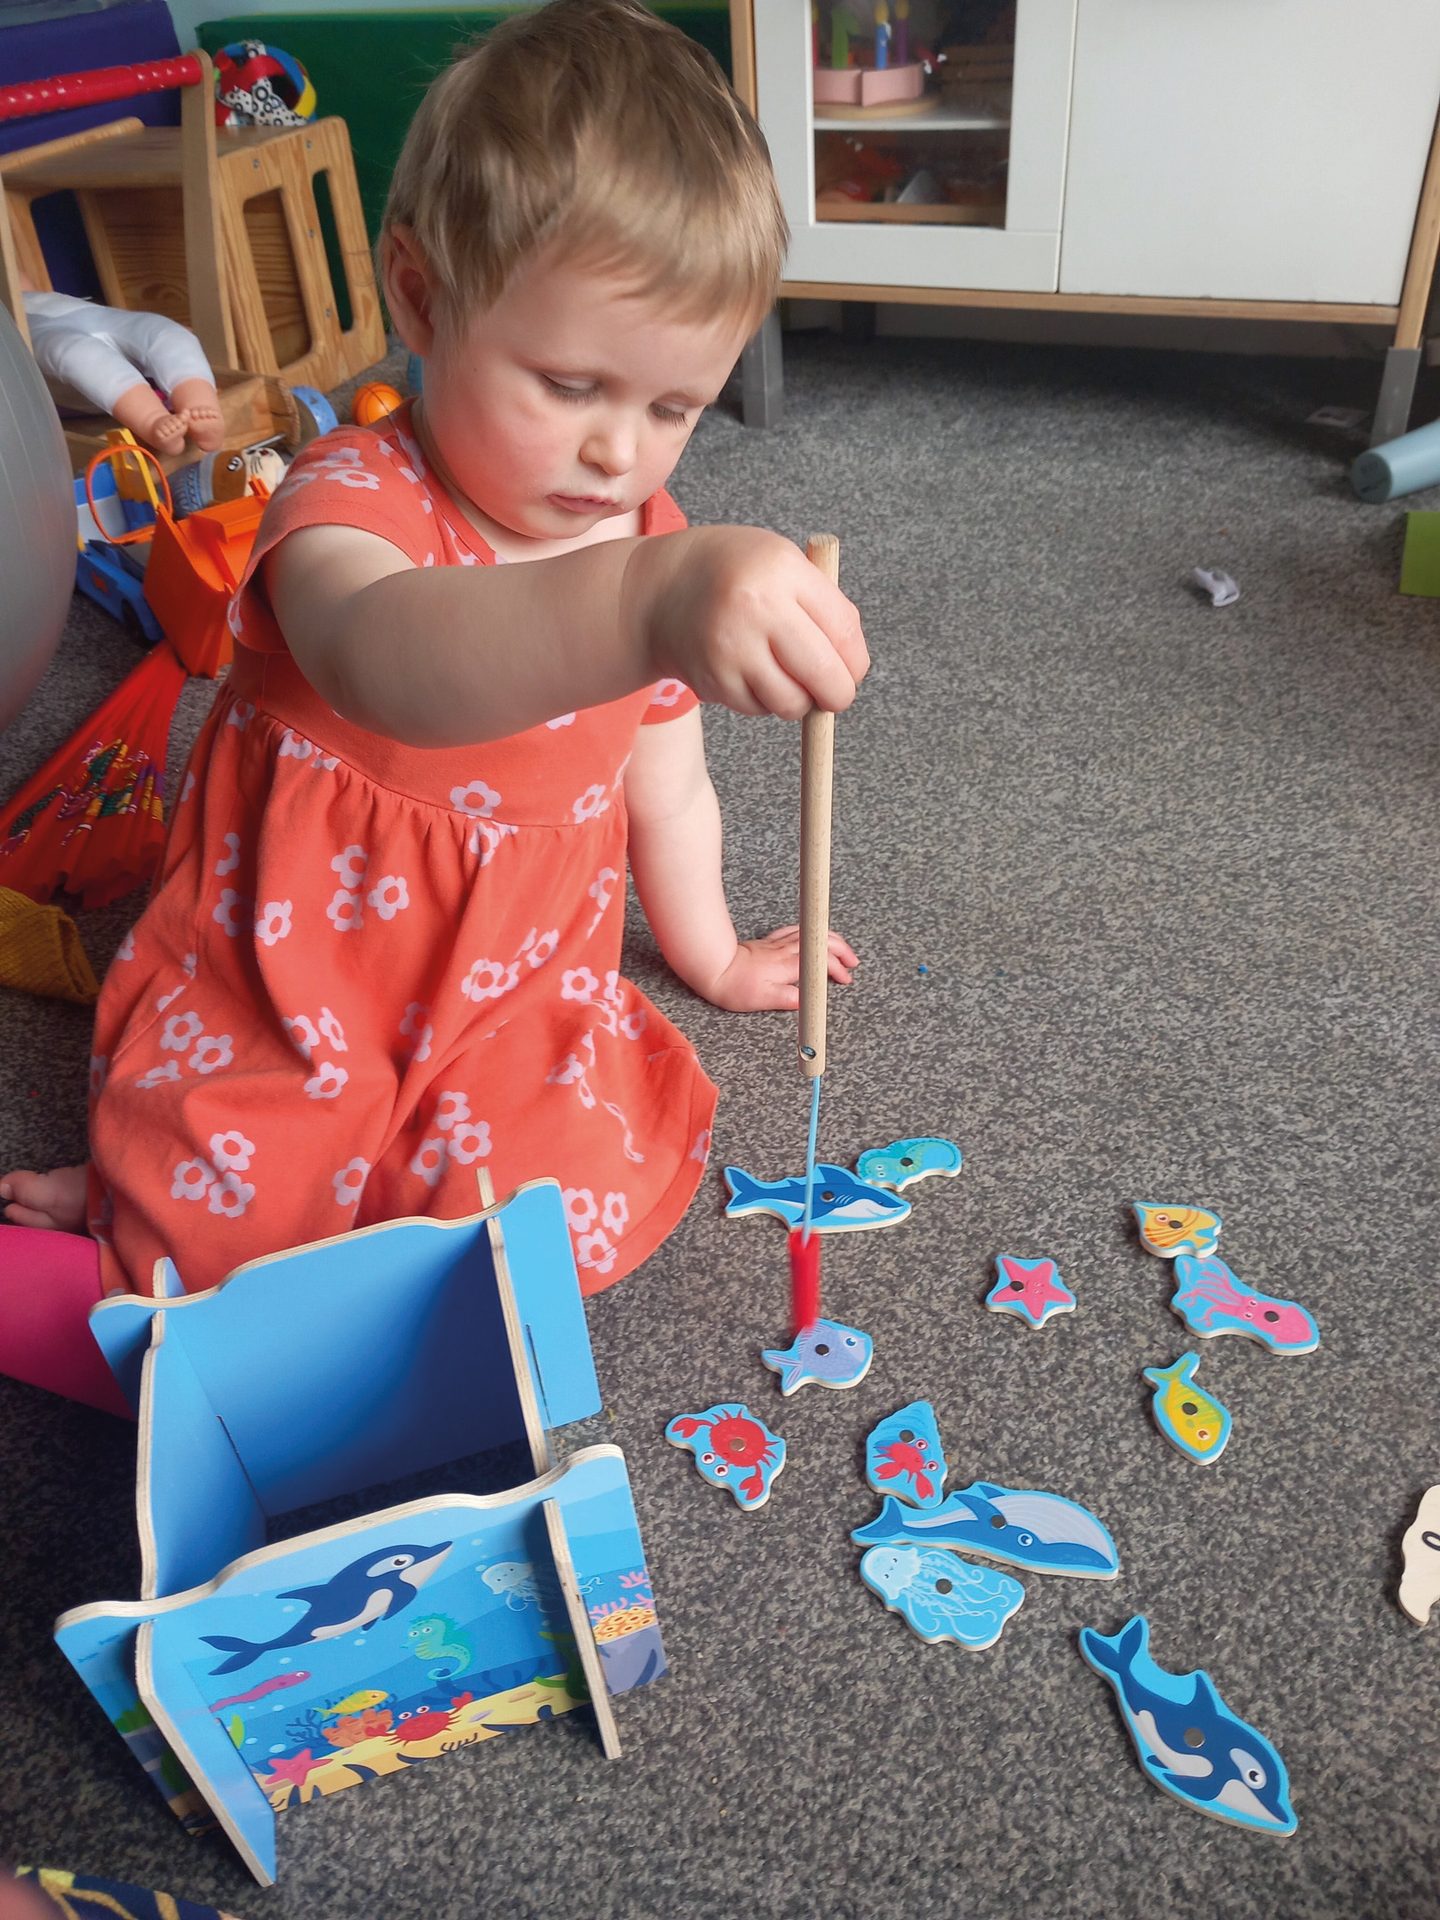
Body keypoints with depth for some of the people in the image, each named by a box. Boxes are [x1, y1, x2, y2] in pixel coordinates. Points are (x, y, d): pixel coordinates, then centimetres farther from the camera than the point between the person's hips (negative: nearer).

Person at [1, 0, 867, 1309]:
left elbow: (664, 784, 13)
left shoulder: (663, 547, -2)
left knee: (578, 1222, -15)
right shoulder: (354, 500, -22)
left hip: (513, 1001, 5)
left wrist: (710, 955, 22)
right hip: (280, 1006, -4)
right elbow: (385, 659, -49)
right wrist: (642, 604, -66)